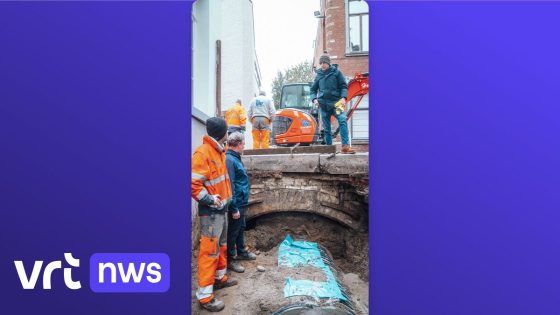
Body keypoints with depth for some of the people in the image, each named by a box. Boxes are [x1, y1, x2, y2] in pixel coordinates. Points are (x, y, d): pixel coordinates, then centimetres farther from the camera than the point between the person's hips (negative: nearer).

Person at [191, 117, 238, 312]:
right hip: (211, 211, -9)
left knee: (221, 246, 21)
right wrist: (210, 200, -21)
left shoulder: (218, 151, 10)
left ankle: (220, 278, 39)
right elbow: (193, 184, -23)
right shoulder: (202, 153, -19)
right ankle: (205, 295, 6)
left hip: (221, 208, 9)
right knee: (210, 250, -4)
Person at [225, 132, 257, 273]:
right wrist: (234, 208, -23)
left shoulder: (235, 158, 10)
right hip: (236, 204, -10)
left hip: (241, 202, 10)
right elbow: (230, 186, -25)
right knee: (233, 231, 4)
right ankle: (230, 259, 17)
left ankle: (241, 252, 38)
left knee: (240, 228, 22)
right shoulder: (229, 160, -22)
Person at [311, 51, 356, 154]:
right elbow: (313, 89, 20)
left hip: (336, 102, -3)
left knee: (343, 120, -24)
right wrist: (314, 99, 1)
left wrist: (343, 97, -13)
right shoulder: (318, 75, 13)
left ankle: (345, 146, -29)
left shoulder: (336, 72, 5)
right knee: (326, 128, 6)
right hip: (323, 104, 3)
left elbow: (344, 86, 3)